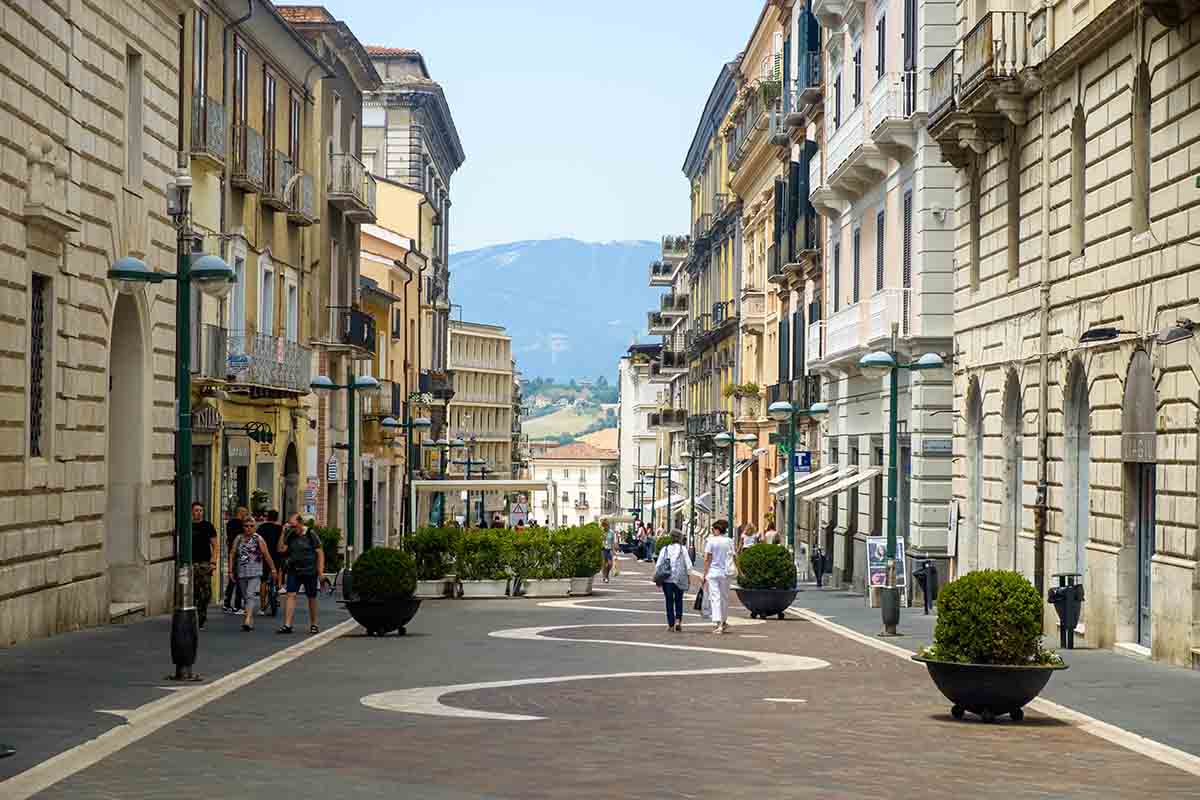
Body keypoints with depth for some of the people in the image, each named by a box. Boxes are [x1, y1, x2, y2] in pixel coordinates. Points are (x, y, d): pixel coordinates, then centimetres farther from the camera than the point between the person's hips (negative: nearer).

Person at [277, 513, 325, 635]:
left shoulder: (311, 534, -5)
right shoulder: (290, 535, 5)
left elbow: (320, 553, -4)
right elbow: (281, 549, -2)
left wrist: (320, 570, -11)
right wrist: (283, 533, -9)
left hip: (310, 571, -2)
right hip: (294, 571, 3)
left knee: (311, 598, 8)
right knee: (290, 595, -10)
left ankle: (313, 624, 23)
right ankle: (287, 625, -13)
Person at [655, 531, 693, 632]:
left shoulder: (664, 549, 2)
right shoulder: (683, 549, -1)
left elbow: (658, 565, 0)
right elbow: (688, 564, -4)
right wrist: (689, 576, 5)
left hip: (667, 579, 0)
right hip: (680, 579, 0)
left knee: (669, 601, 6)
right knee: (678, 600, 15)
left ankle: (670, 624, 4)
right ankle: (678, 620, -2)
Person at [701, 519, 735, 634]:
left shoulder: (710, 541, -7)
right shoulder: (729, 541, 1)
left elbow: (707, 559, -8)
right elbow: (732, 558, -3)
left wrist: (705, 574, -3)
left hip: (712, 573, -3)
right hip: (725, 573, 3)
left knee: (715, 598, -3)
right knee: (724, 597, 17)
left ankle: (719, 624, -14)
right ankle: (724, 622, 28)